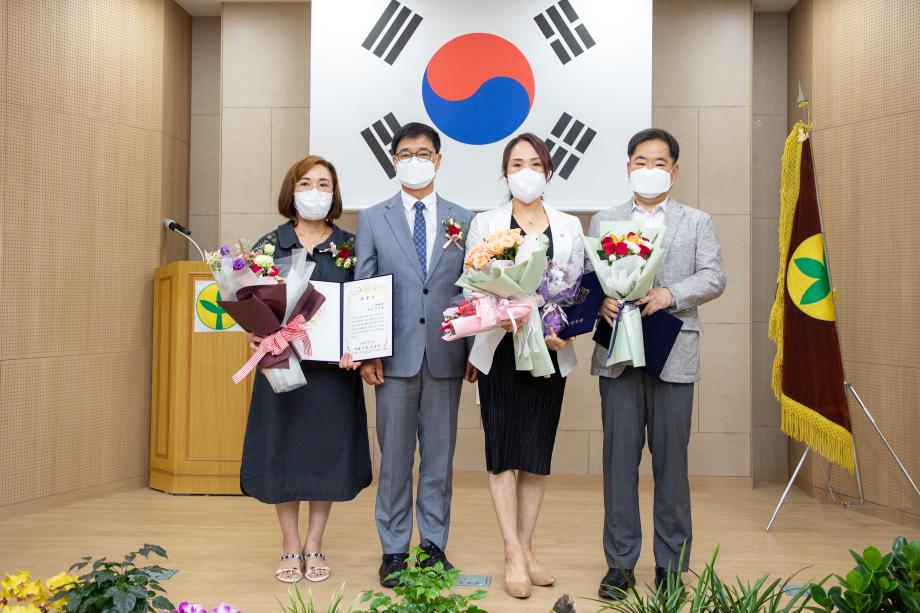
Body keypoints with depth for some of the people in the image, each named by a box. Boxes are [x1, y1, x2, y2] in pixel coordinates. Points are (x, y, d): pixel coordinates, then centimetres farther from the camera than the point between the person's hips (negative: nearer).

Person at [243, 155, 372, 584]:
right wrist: (253, 335, -15)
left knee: (326, 449, 5)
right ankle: (290, 547, 21)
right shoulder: (270, 244, 4)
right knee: (282, 449, 5)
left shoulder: (349, 245, 4)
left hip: (333, 367, 0)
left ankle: (314, 546, 21)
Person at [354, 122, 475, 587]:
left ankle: (434, 546, 21)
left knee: (440, 457, 9)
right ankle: (394, 550, 17)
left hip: (446, 356, 1)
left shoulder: (463, 220, 8)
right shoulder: (372, 219, 7)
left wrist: (475, 350, 0)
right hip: (395, 356, -1)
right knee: (395, 458, 6)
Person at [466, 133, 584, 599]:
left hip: (550, 350, 3)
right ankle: (513, 555, 7)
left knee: (538, 453, 8)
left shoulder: (569, 227, 10)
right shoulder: (484, 224, 4)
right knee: (504, 452, -1)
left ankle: (526, 549, 20)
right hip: (500, 348, -2)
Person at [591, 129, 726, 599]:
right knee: (619, 458, 4)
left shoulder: (697, 222, 12)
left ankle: (671, 564, 17)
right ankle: (620, 561, 14)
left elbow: (713, 278, 0)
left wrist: (671, 293, -17)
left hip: (673, 355, -1)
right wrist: (599, 299, -15)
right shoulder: (603, 222, 15)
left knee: (670, 460, 4)